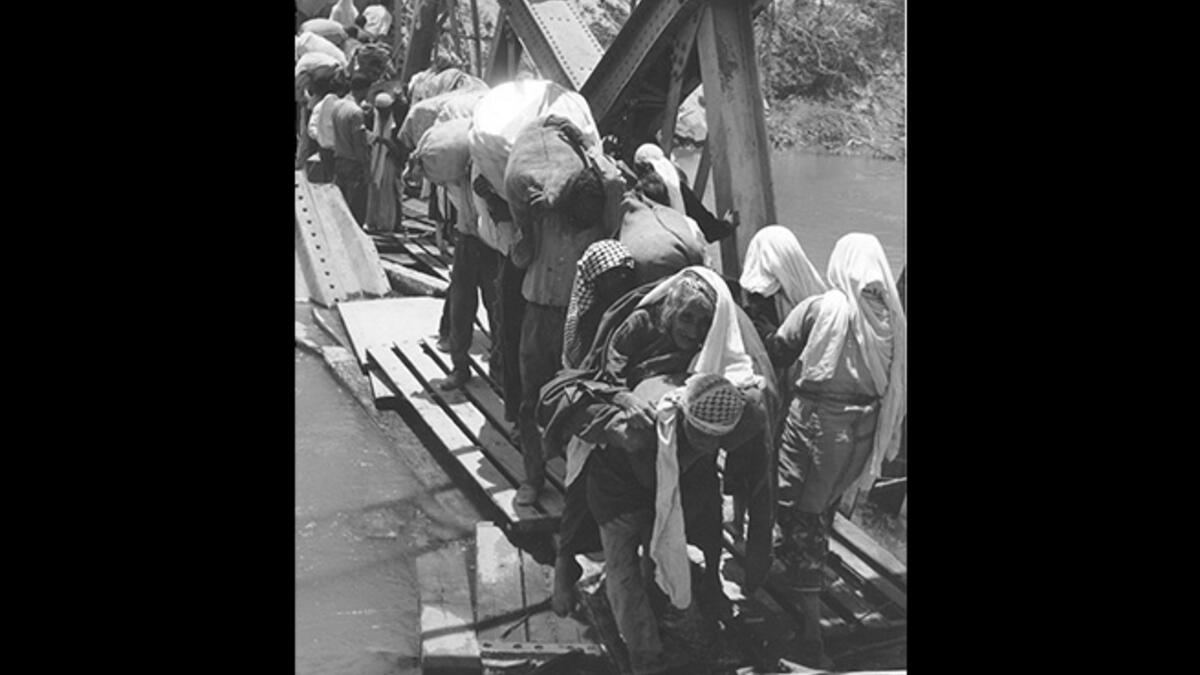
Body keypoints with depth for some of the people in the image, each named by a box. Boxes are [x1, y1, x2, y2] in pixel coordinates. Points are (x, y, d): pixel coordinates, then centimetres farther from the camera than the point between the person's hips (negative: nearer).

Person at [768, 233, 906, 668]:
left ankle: (812, 629, 2)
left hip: (814, 422, -4)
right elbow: (895, 383, 4)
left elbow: (776, 354, -6)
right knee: (823, 511, 22)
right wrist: (884, 441, 14)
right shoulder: (892, 318, -2)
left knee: (802, 520, 3)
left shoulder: (819, 309, -13)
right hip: (863, 434, 4)